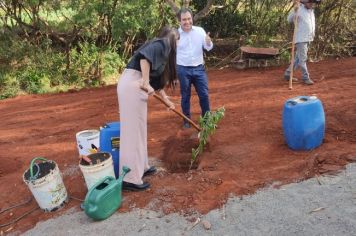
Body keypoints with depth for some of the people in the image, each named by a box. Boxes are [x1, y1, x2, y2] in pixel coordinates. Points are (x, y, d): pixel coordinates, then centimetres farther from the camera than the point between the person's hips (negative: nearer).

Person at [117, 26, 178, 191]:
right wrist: (145, 82, -21)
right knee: (133, 129, -7)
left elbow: (157, 80, 33)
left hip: (134, 85, 10)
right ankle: (130, 179, 0)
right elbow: (144, 56, -22)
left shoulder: (162, 50, 27)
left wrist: (167, 100, 39)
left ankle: (140, 167, 29)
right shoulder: (161, 44, 0)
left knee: (139, 128, 16)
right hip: (132, 84, -10)